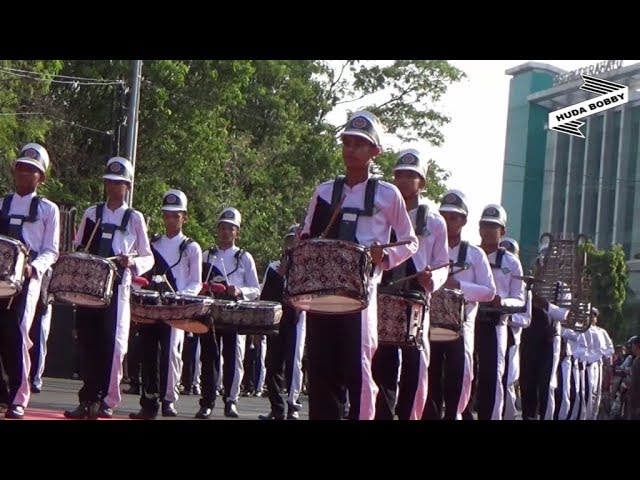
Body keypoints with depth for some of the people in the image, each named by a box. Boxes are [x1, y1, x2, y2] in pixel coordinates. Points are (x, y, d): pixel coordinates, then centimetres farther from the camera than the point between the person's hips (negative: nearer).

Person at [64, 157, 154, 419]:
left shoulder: (134, 218, 7)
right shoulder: (91, 213, 14)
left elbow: (148, 258, 7)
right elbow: (77, 248, 18)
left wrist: (133, 262, -15)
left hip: (116, 287, -3)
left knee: (113, 343, -6)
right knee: (87, 341, 0)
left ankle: (107, 400, -2)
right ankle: (87, 399, 6)